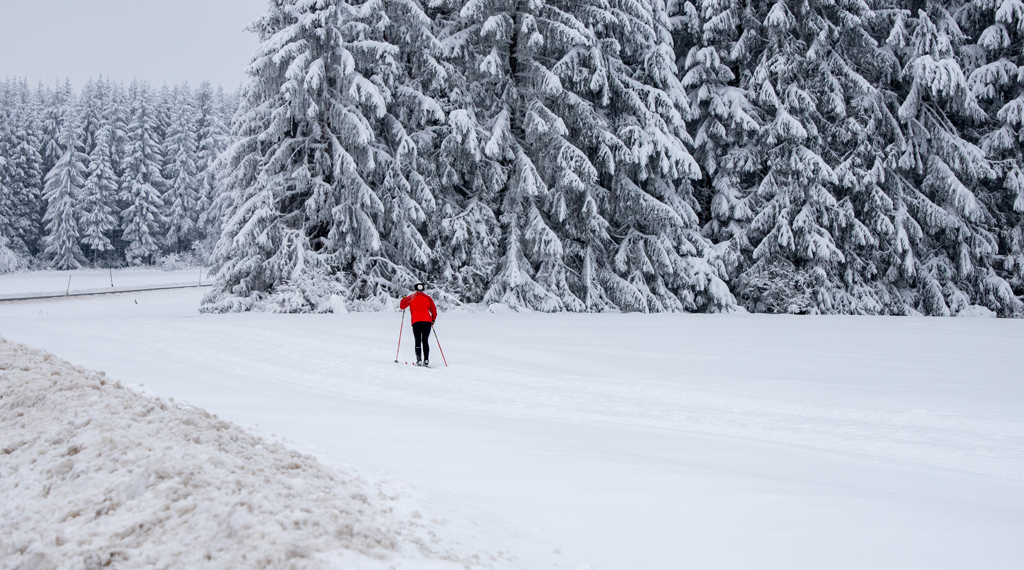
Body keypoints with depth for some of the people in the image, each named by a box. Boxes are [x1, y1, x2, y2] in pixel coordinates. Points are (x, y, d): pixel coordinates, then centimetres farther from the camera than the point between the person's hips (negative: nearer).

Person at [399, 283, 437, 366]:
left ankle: (419, 360, -17)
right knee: (425, 341, 9)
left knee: (418, 341, 0)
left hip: (416, 321, -1)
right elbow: (434, 311, 13)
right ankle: (426, 360, -2)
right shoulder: (427, 297, 14)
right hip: (427, 321, 1)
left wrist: (403, 299, 34)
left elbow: (402, 306, 15)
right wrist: (433, 320, 28)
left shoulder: (412, 297, 10)